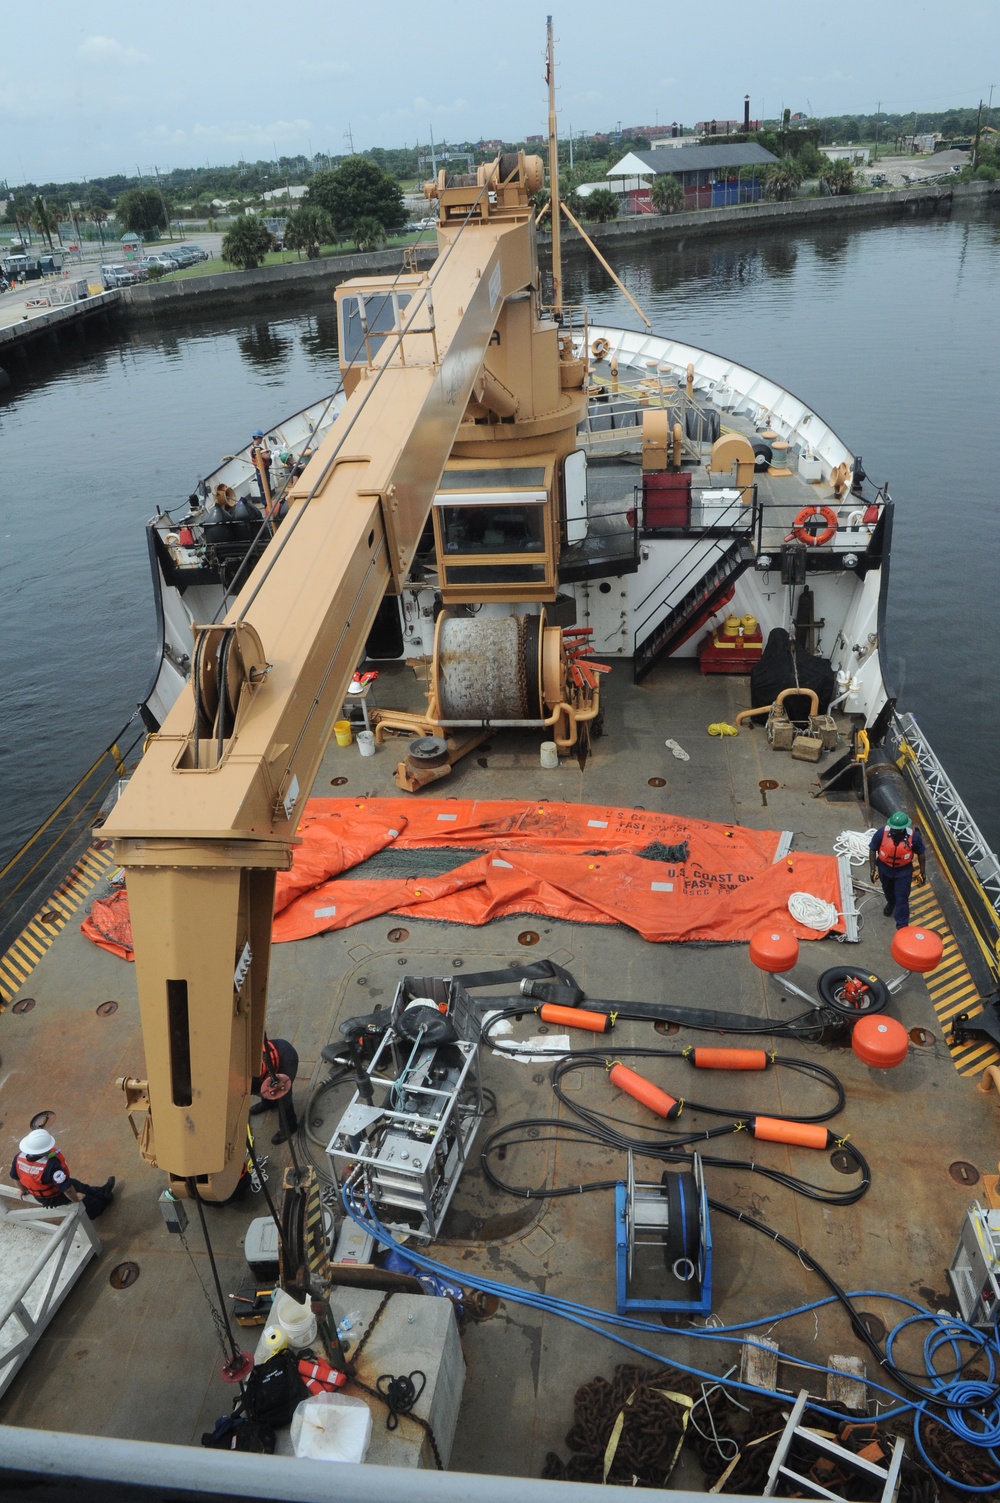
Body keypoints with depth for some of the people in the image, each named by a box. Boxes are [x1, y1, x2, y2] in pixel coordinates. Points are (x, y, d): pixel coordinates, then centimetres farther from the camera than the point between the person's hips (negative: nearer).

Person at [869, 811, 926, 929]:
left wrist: (923, 872, -1)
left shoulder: (913, 836, -27)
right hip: (885, 868, 2)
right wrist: (873, 869, -11)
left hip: (903, 871, -2)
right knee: (887, 889, 30)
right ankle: (891, 902, 63)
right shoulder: (882, 833, -28)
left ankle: (902, 926, 18)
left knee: (902, 898, 3)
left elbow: (920, 853, -9)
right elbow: (872, 849, -12)